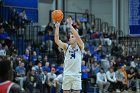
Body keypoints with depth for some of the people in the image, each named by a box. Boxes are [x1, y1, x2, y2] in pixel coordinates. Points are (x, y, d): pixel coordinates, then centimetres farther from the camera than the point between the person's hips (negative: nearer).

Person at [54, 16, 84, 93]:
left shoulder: (80, 46, 1)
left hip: (76, 74, -2)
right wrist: (57, 27, -16)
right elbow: (57, 40, -7)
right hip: (67, 74, 2)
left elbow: (77, 36, -17)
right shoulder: (66, 46, 7)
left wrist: (70, 25, -21)